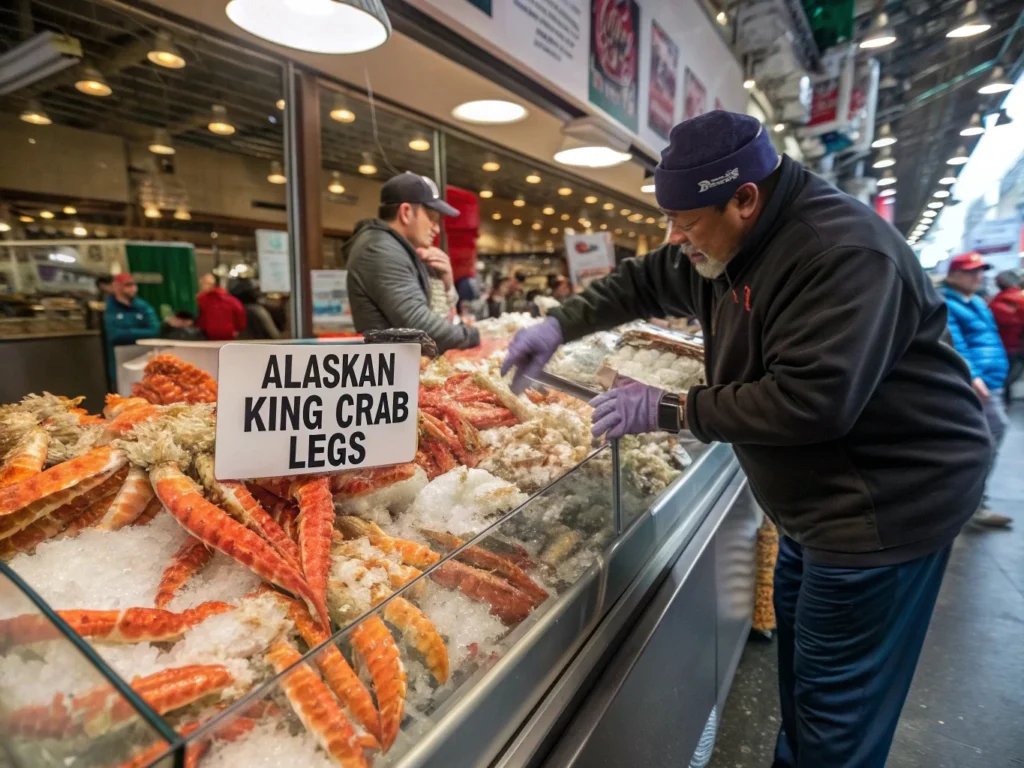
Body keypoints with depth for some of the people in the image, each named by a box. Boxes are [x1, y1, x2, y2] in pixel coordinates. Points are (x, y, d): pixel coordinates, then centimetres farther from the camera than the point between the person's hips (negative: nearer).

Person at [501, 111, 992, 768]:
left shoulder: (843, 251, -26)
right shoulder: (730, 246, 3)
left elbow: (810, 400, -32)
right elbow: (643, 283, 13)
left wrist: (669, 411, -25)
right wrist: (562, 324, 1)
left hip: (888, 502, -9)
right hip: (819, 497, 10)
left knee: (835, 698, 2)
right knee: (797, 630, 24)